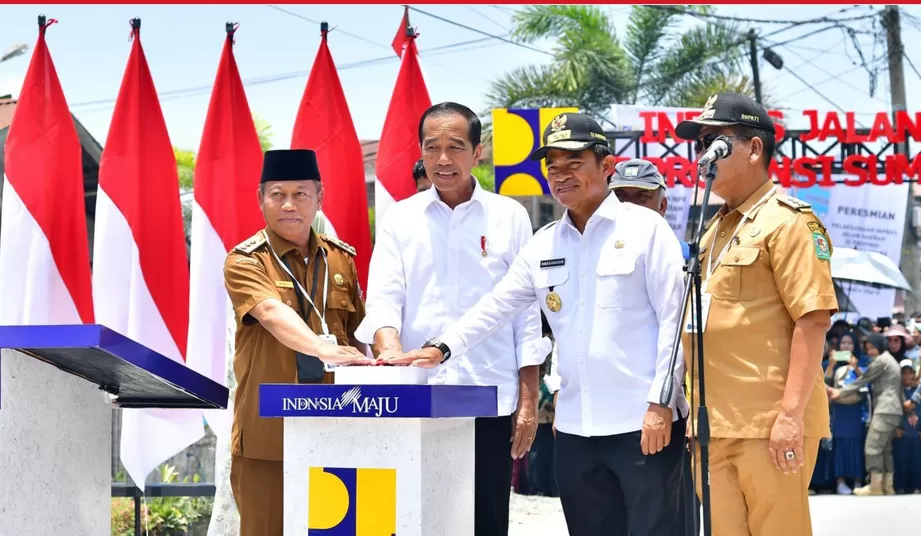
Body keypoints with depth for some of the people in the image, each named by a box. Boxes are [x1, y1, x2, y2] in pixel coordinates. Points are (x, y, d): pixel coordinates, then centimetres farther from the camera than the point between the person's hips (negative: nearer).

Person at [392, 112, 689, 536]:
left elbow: (674, 319, -6)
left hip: (643, 422, -5)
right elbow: (494, 307, 12)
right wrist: (442, 349, -3)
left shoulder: (645, 228, -2)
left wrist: (661, 403, -12)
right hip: (575, 427, 5)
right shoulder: (544, 243, 13)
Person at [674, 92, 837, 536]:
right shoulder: (714, 227, 18)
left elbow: (813, 319, -15)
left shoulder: (787, 220, -8)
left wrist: (792, 414, -21)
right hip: (714, 425, 8)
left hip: (770, 424, -8)